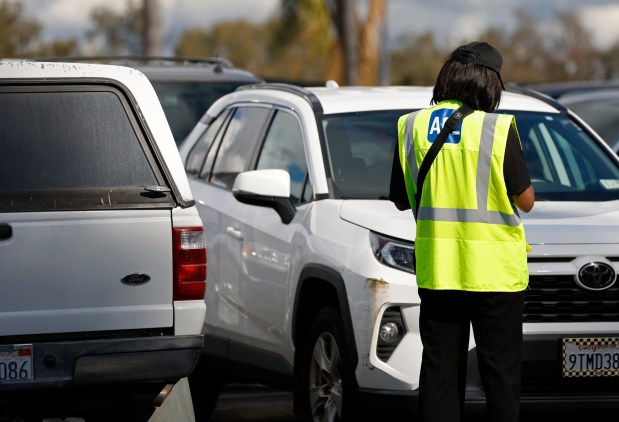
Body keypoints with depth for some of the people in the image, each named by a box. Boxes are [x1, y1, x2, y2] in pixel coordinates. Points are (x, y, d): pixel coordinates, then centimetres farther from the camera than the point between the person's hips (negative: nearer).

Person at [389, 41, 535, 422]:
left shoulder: (411, 127, 1)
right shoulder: (498, 129, -11)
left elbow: (402, 200, 9)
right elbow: (525, 200, -6)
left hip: (436, 271, 3)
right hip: (495, 271, -3)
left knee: (440, 372, 9)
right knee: (501, 374, 5)